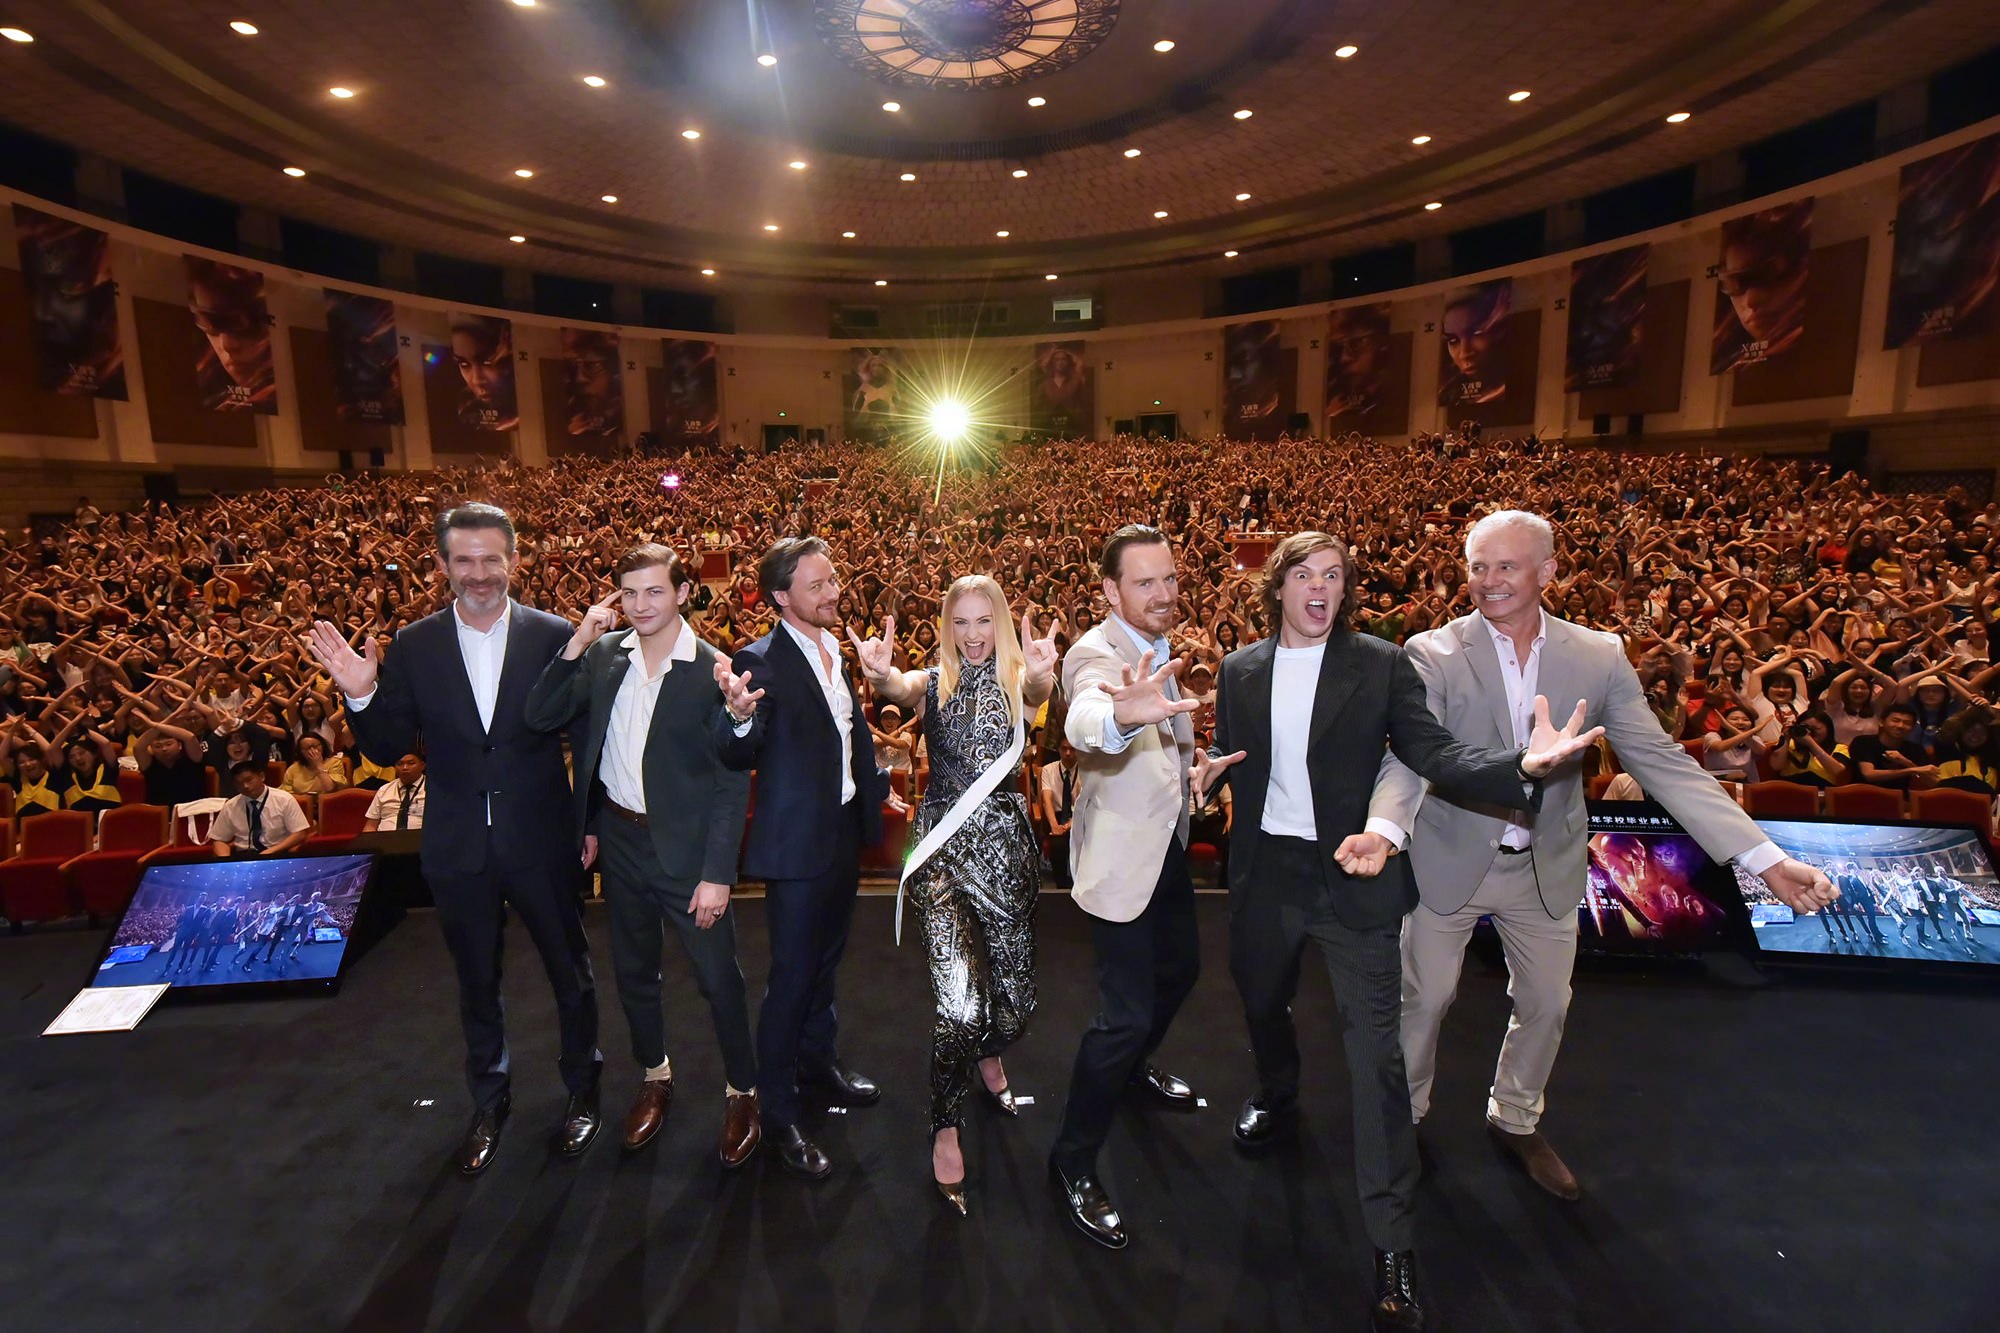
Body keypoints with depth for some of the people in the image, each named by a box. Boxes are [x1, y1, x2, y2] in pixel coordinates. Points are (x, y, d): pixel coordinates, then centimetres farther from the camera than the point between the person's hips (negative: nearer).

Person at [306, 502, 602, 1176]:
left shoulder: (554, 635, -10)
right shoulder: (414, 646, -3)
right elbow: (389, 747, -1)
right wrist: (362, 695, -17)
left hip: (542, 841, -2)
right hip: (459, 847, 2)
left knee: (570, 972, 15)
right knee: (476, 983, 21)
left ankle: (582, 1089, 39)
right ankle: (489, 1101, 44)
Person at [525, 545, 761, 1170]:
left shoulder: (715, 671, -16)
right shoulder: (603, 656, -1)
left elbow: (733, 783, -15)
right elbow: (540, 718, -7)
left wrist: (718, 873, -16)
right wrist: (578, 642, -14)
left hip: (688, 846, -5)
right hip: (619, 841, 5)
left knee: (718, 976, 6)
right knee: (633, 972, 20)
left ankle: (742, 1090, 28)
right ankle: (655, 1076, 44)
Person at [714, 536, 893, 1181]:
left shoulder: (836, 650, 5)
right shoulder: (759, 661, -19)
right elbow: (740, 756, -25)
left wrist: (877, 786, 20)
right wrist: (739, 714, -45)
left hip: (847, 829, 8)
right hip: (798, 839, -7)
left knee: (826, 956, 24)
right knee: (792, 975, 3)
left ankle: (819, 1055, 45)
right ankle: (777, 1111, 20)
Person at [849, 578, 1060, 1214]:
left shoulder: (1017, 680, 4)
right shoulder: (935, 680, 4)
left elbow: (1040, 694, -21)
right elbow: (901, 689, -21)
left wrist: (1042, 675, -47)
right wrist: (881, 676, -46)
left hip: (1005, 844, 2)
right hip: (943, 844, -1)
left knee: (1016, 1000, 9)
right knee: (958, 1006, -11)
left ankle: (988, 1056, 46)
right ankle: (946, 1124, 16)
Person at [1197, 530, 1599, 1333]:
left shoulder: (1381, 664, -7)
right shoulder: (1240, 670, 3)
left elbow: (1432, 751, -14)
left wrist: (1521, 766, -31)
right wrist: (1207, 768, -13)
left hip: (1352, 875, -3)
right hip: (1266, 871, 4)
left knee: (1377, 1050, -3)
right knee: (1261, 1001, 24)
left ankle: (1393, 1247, 10)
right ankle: (1277, 1093, 57)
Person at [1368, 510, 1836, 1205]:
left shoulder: (1599, 656, -7)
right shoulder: (1433, 654, -17)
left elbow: (1662, 762, -7)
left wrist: (1765, 857, -15)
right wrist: (1385, 829, -48)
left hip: (1547, 868, 3)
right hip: (1450, 861, -3)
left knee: (1545, 1004, 20)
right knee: (1424, 998, 13)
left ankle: (1515, 1119, 47)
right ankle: (1403, 1113, 40)